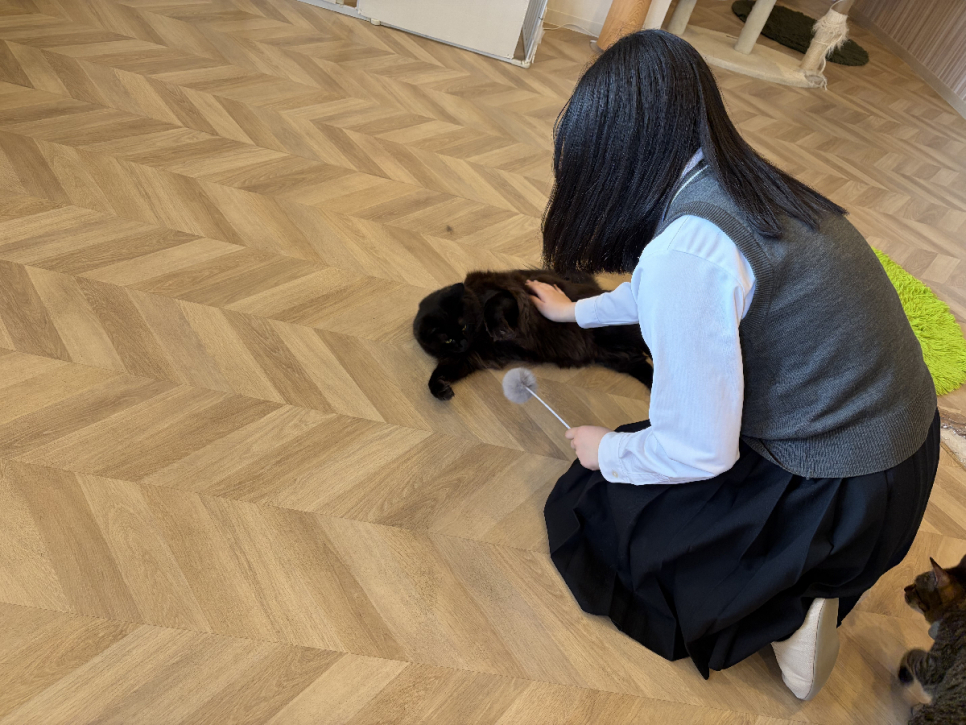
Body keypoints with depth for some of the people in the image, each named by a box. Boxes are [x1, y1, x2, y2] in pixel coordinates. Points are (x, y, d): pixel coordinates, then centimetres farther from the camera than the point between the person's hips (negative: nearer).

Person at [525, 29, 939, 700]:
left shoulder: (686, 249, -29)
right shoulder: (744, 184, 0)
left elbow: (699, 453, -22)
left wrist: (607, 452, -2)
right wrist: (578, 310, 35)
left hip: (839, 495, -8)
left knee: (600, 502, 6)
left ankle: (779, 612, 3)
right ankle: (794, 587, 17)